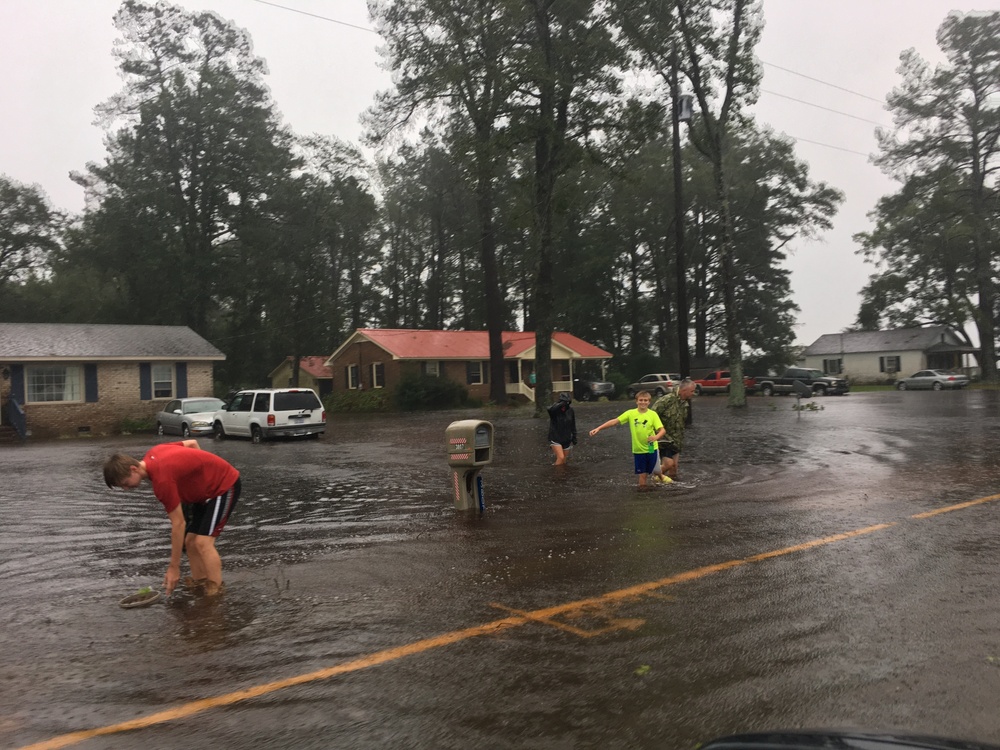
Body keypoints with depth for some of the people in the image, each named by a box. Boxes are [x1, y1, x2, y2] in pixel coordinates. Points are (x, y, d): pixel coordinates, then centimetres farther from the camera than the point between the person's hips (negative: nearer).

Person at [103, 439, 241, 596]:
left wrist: (174, 567, -16)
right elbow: (192, 443, 9)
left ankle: (216, 594, -14)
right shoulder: (152, 455, -6)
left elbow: (178, 524, -23)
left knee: (203, 542, -18)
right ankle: (199, 585, 14)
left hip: (225, 487, -10)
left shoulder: (162, 479, -30)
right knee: (190, 541, 7)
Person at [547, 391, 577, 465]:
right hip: (555, 439, -4)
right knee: (561, 457, -19)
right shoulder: (555, 410, -16)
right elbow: (550, 409, -43)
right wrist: (561, 403, -44)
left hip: (566, 439, 4)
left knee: (564, 461, 9)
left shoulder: (570, 410, -5)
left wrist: (574, 437, 9)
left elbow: (573, 425, 7)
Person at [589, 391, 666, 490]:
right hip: (638, 449, 0)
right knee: (642, 474, 3)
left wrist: (656, 436, -35)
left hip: (651, 448, 0)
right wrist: (598, 428, -16)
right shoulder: (631, 413, -4)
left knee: (655, 470, 8)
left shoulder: (653, 414, -6)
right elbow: (615, 421, -8)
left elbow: (662, 430, -11)